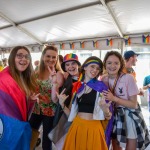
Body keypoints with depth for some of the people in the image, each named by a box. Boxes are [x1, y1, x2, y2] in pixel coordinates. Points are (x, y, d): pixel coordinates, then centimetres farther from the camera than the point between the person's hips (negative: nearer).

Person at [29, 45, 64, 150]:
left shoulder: (58, 74, -14)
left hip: (50, 112, -4)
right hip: (35, 110, 4)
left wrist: (54, 83, -33)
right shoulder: (37, 73, -1)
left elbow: (55, 99, -18)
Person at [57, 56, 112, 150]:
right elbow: (71, 113, 8)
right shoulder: (76, 86, 4)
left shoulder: (101, 87, -5)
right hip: (76, 126, 3)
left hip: (93, 128, -3)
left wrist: (105, 109, -27)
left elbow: (108, 116, -6)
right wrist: (62, 103, -7)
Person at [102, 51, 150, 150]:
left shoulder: (128, 78, -18)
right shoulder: (104, 80, -3)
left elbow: (134, 104, -17)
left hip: (130, 118, -4)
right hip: (115, 117, 4)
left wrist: (114, 98, -24)